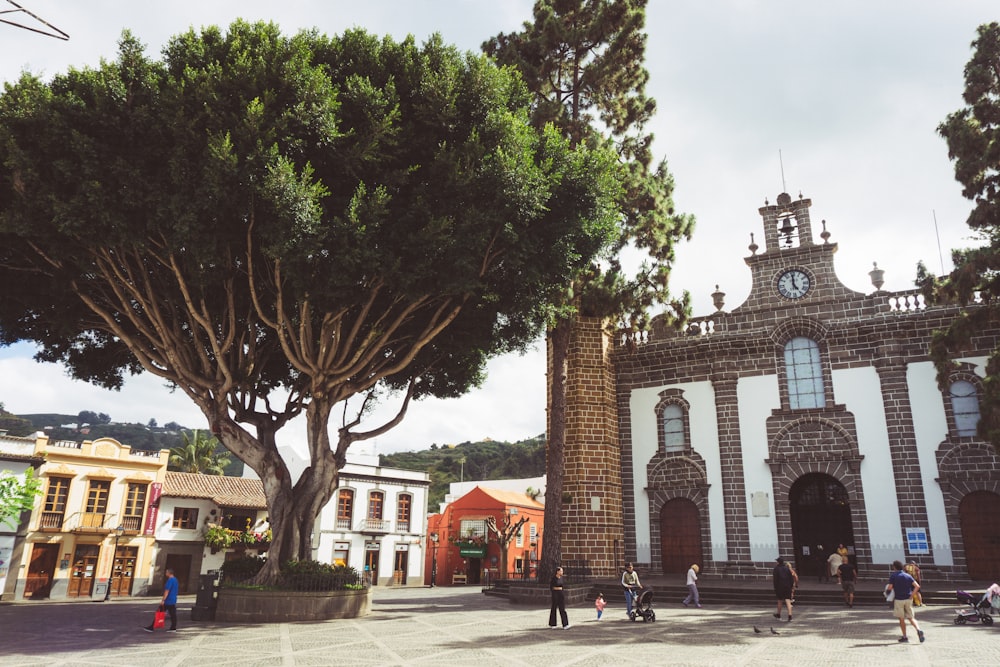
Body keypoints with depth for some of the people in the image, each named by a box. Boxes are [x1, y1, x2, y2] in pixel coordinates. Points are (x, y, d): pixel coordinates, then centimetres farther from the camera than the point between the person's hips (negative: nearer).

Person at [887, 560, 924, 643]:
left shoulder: (893, 576, -7)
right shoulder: (908, 576, 4)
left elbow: (890, 588, -14)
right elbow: (917, 586, -4)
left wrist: (888, 587, 9)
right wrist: (911, 595, -2)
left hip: (898, 599, -4)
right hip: (908, 599, 4)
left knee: (901, 619, 7)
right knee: (911, 618, 11)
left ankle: (905, 637, 10)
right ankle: (918, 630, -13)